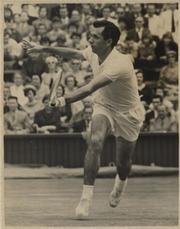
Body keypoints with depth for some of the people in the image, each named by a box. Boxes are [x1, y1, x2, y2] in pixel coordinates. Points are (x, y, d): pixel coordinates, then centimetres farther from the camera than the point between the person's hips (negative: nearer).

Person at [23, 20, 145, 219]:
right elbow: (73, 53, 10)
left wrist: (65, 99, -58)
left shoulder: (119, 63, -36)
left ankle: (120, 182, 50)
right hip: (104, 106, 4)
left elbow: (91, 88, -46)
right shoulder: (93, 53, -13)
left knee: (123, 163, 9)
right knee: (95, 141, -27)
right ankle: (86, 197, -29)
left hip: (128, 114, -4)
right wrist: (44, 49, 6)